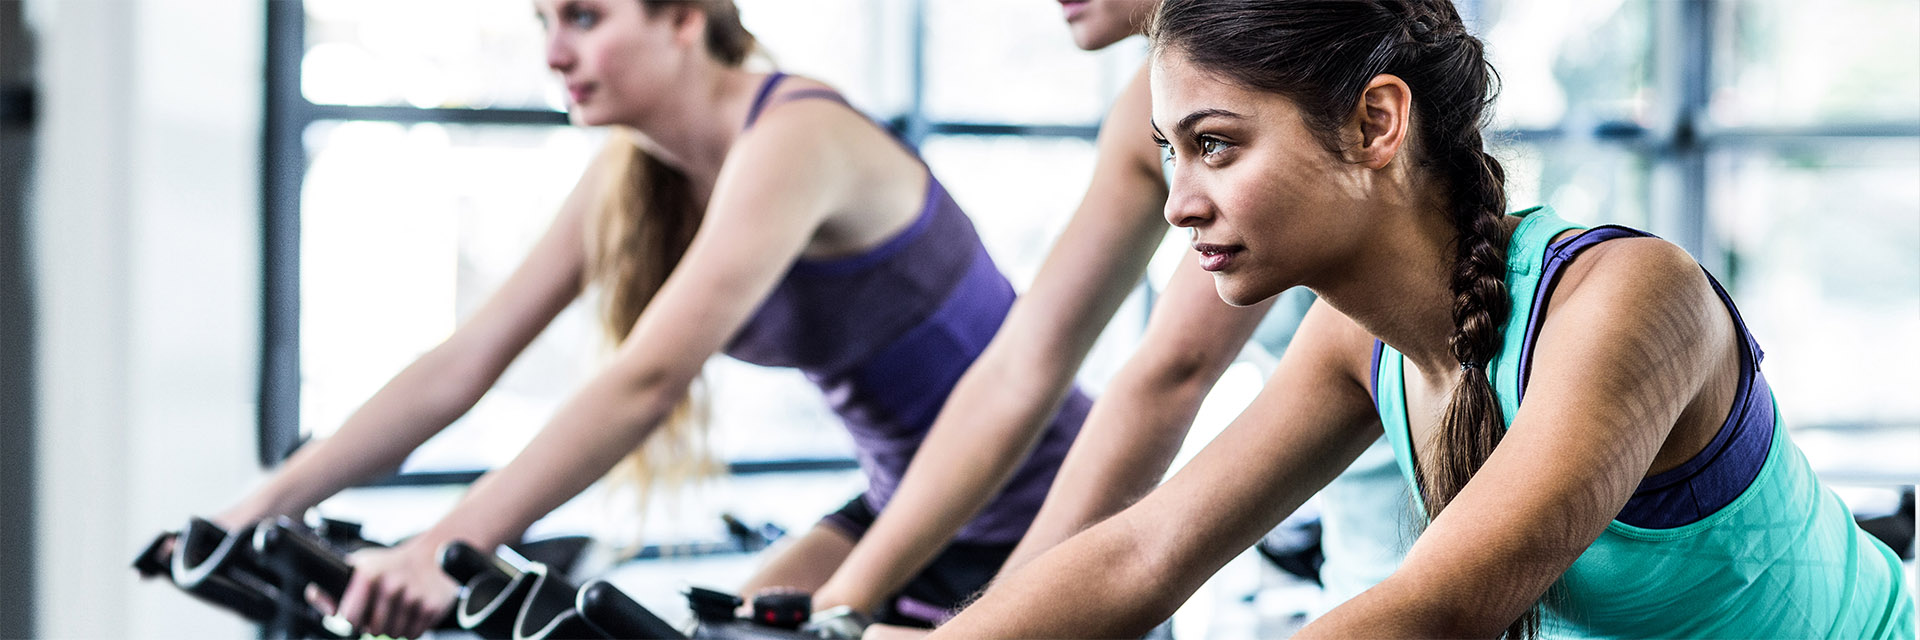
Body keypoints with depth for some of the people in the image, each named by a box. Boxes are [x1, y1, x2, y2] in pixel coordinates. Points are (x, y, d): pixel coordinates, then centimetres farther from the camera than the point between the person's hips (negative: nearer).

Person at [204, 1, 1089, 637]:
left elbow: (650, 379, -38)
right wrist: (261, 509, -12)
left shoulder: (793, 139, -27)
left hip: (1048, 515, -7)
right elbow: (459, 366, -4)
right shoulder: (627, 180, -1)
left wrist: (448, 547, -45)